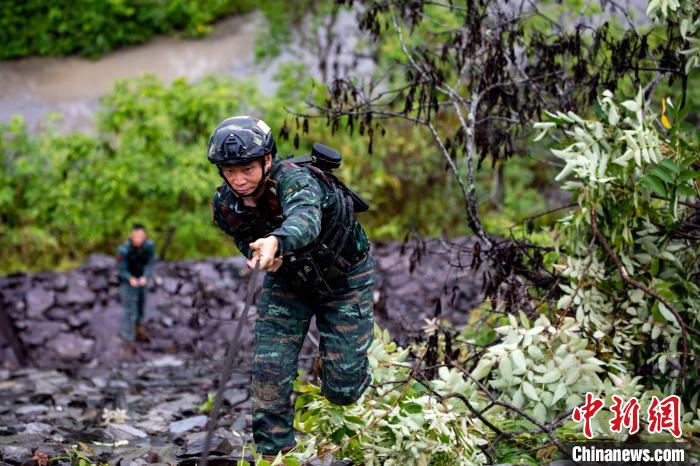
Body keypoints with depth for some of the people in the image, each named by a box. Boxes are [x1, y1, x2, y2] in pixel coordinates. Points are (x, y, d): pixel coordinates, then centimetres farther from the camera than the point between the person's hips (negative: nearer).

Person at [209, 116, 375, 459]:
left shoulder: (294, 179, -36)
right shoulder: (225, 205, -18)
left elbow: (305, 216, -59)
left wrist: (277, 241, -81)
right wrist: (258, 254, -24)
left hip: (343, 277, -4)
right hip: (287, 277, 4)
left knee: (342, 389, -1)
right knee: (268, 373, -10)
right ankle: (272, 453, 9)